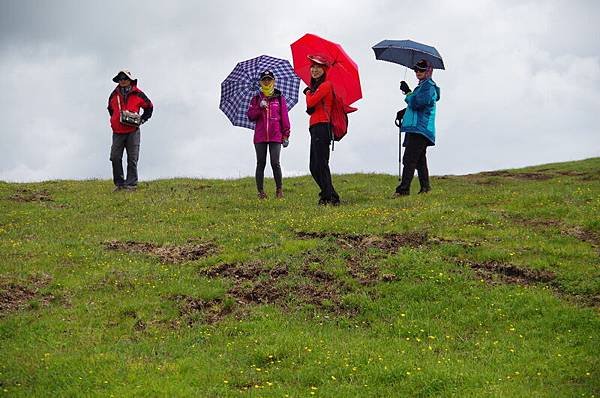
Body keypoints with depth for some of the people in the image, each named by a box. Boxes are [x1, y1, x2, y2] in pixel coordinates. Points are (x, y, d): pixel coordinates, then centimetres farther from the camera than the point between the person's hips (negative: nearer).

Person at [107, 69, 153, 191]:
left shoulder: (137, 94, 2)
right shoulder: (114, 95, 10)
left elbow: (149, 107, 15)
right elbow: (110, 109, 29)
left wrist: (142, 119, 4)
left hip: (133, 131, -3)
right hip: (118, 132, 3)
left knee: (132, 159, -2)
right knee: (115, 157, -2)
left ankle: (131, 184, 1)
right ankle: (119, 183, 7)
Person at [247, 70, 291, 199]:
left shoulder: (279, 98, 8)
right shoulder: (256, 99, 12)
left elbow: (284, 117, 7)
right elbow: (251, 116, 4)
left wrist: (286, 135, 2)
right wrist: (260, 107, -12)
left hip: (275, 136, -2)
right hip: (260, 136, 2)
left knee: (275, 163, -7)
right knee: (260, 164, 3)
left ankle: (279, 189, 6)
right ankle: (261, 191, 8)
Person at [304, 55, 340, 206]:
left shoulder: (325, 85, -7)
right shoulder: (317, 86, 23)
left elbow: (311, 102, -15)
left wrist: (308, 92, 4)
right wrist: (309, 93, -1)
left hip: (322, 126, -10)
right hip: (315, 128, 10)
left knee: (321, 164, -12)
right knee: (314, 167, 11)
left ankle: (330, 197, -12)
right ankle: (327, 195, 16)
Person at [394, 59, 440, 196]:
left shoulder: (428, 87, -10)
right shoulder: (422, 86, 22)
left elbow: (416, 104, -21)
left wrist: (408, 92, -11)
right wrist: (404, 113, 18)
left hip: (420, 129, -11)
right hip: (416, 129, 11)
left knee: (409, 159, -15)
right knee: (420, 160, 14)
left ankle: (404, 189, -18)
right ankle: (425, 187, 19)